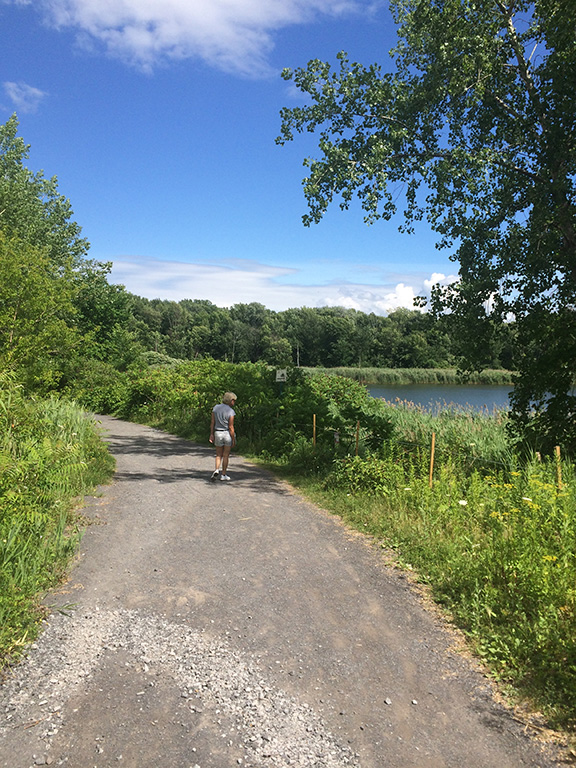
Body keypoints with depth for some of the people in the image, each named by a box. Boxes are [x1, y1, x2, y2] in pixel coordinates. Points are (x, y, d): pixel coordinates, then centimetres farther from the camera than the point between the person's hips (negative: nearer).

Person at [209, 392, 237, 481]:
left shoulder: (215, 408, -1)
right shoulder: (231, 411, -14)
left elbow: (212, 422, 0)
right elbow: (231, 427, -14)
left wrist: (211, 434, 6)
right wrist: (233, 439, -7)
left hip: (218, 433, 3)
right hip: (228, 434, -3)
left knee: (219, 455, 15)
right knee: (226, 456, 9)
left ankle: (217, 470, -8)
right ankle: (223, 475, 14)